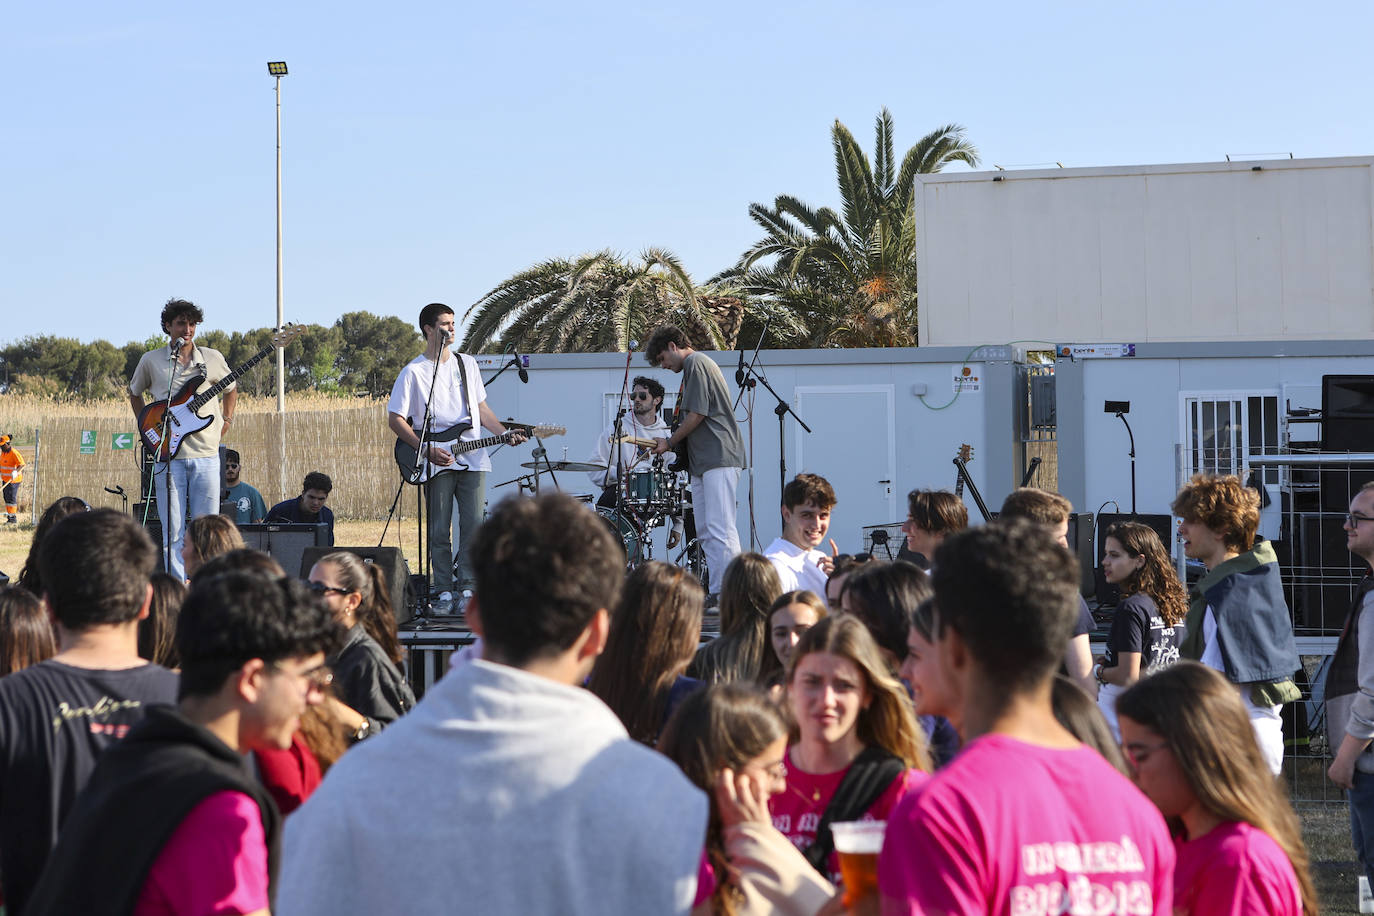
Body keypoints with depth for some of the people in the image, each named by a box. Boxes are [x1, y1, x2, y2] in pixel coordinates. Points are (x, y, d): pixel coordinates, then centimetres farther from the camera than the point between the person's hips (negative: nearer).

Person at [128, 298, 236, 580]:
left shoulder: (212, 358, 9)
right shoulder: (151, 361, 7)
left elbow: (230, 389, 25)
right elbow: (135, 393, 23)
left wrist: (226, 422, 12)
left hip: (206, 453, 1)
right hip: (168, 454, -1)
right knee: (173, 531, -2)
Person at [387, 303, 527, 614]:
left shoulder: (467, 364, 15)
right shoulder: (413, 372, -1)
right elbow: (395, 419, -3)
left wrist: (505, 433, 7)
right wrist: (427, 449, -12)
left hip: (473, 458, 4)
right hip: (438, 461, -3)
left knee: (473, 525, -3)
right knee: (439, 530, -2)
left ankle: (466, 588, 3)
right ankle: (444, 592, 4)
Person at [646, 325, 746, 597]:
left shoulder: (696, 364, -8)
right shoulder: (698, 364, 23)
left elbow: (697, 414, -14)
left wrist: (670, 443, -2)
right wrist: (672, 443, 16)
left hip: (719, 458, -11)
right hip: (703, 462, 11)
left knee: (720, 528, -15)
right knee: (705, 532, 8)